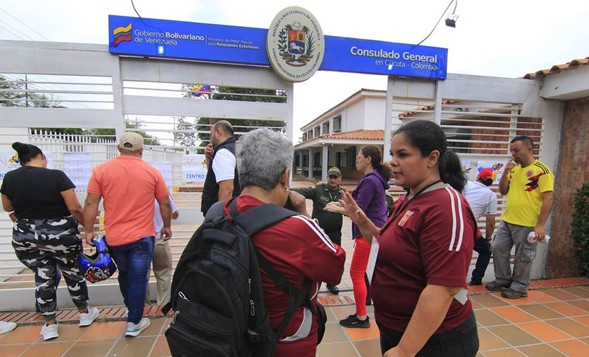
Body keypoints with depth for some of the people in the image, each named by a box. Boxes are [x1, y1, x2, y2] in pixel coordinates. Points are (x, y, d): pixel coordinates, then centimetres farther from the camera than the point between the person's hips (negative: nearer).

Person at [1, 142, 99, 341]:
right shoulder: (56, 176, -16)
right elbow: (74, 208, -16)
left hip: (25, 237, 4)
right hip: (61, 235, -3)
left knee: (43, 277, 14)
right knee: (73, 272, 14)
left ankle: (50, 325, 23)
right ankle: (85, 314, 29)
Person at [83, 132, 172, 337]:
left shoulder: (101, 170, -2)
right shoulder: (152, 172, -5)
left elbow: (91, 204, -3)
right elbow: (165, 204, 0)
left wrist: (89, 231, 7)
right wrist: (167, 227, 12)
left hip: (113, 237, 3)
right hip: (142, 237, -3)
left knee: (124, 275, 23)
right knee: (138, 279, 8)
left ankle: (132, 312, 41)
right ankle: (134, 323, 18)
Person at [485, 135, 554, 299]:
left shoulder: (542, 170, -11)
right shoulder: (514, 169, 10)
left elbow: (547, 199, -14)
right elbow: (503, 191, 12)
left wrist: (541, 225, -19)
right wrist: (505, 172, -3)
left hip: (527, 224, -7)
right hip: (507, 220, 7)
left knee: (523, 257, 7)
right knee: (498, 249, 12)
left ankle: (519, 287, 23)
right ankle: (502, 280, 29)